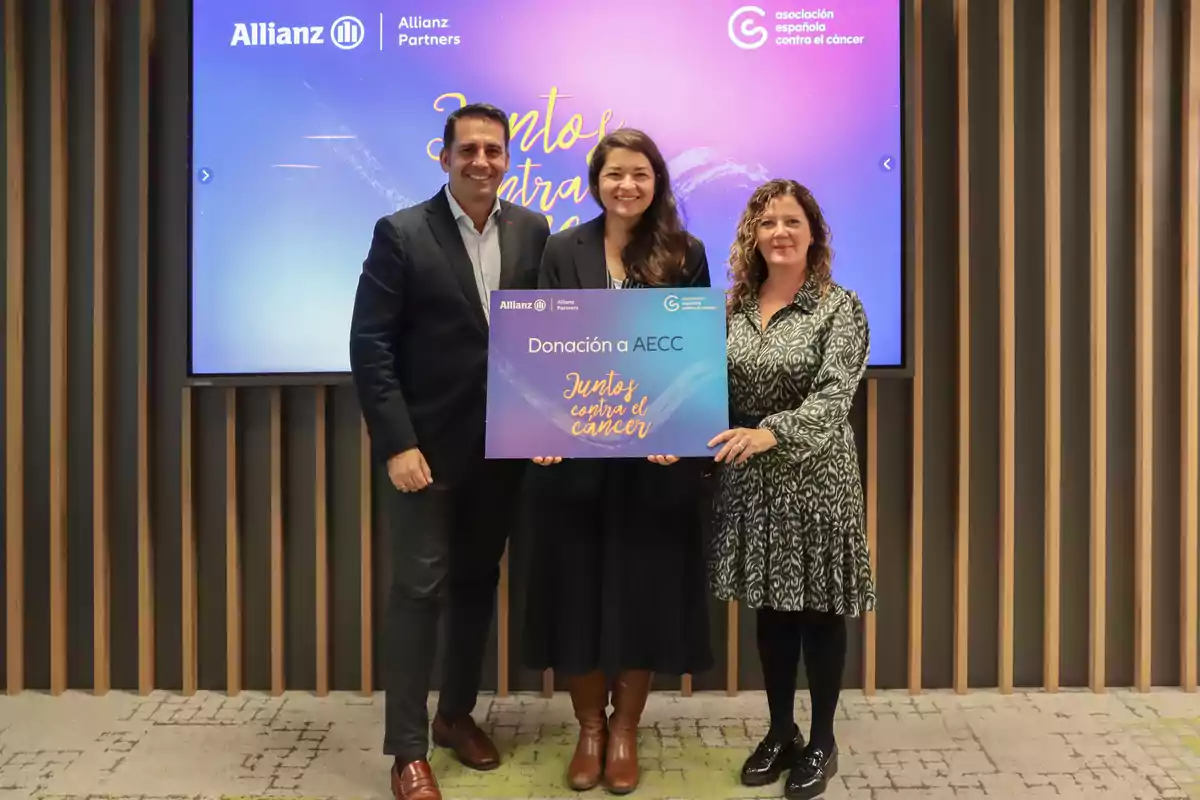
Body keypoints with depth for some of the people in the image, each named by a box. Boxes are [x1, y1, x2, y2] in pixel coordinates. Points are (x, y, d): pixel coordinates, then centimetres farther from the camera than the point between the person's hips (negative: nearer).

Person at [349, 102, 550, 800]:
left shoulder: (533, 231, 4)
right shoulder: (401, 233, -8)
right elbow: (370, 345, -11)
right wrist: (397, 444, -17)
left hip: (504, 445, 4)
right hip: (429, 444, -4)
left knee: (478, 581, 15)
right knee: (420, 589, 0)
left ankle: (457, 713, 33)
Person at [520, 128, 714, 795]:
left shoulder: (686, 253, 3)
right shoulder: (563, 250, 5)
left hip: (657, 450, 0)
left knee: (645, 587, 7)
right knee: (577, 586, 7)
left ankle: (625, 731, 24)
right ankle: (590, 728, 25)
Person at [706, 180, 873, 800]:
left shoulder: (840, 308, -7)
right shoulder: (732, 306, 6)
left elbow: (834, 397, -18)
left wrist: (771, 433, -31)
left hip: (816, 477, -4)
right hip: (750, 478, 4)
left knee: (818, 609, 5)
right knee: (770, 607, 13)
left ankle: (821, 741, 23)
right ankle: (780, 731, 30)